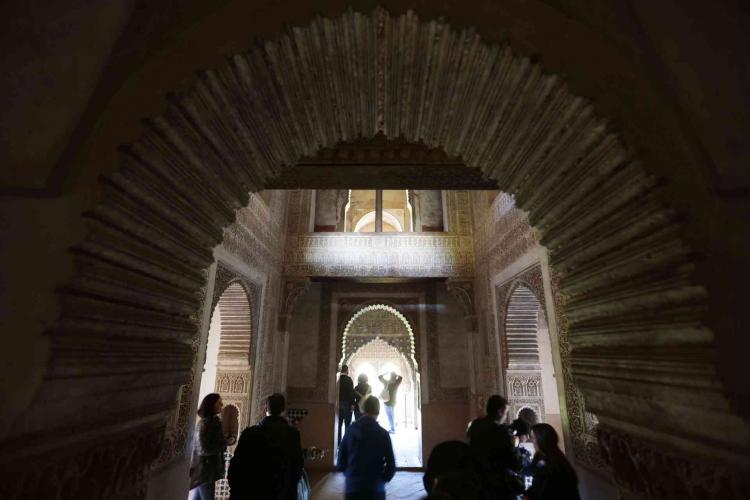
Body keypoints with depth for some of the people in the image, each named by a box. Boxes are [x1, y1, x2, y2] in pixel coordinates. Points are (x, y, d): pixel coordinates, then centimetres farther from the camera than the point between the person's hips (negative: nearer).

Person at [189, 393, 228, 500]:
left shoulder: (213, 422, 11)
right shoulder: (205, 423, -17)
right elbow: (204, 449, -21)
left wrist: (223, 442, 0)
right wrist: (223, 445, -13)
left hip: (207, 468, 9)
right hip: (205, 469, -8)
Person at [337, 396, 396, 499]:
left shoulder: (350, 431, -1)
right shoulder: (382, 434, -7)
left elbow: (341, 462, 3)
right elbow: (391, 465, -5)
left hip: (352, 488, 2)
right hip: (375, 489, -2)